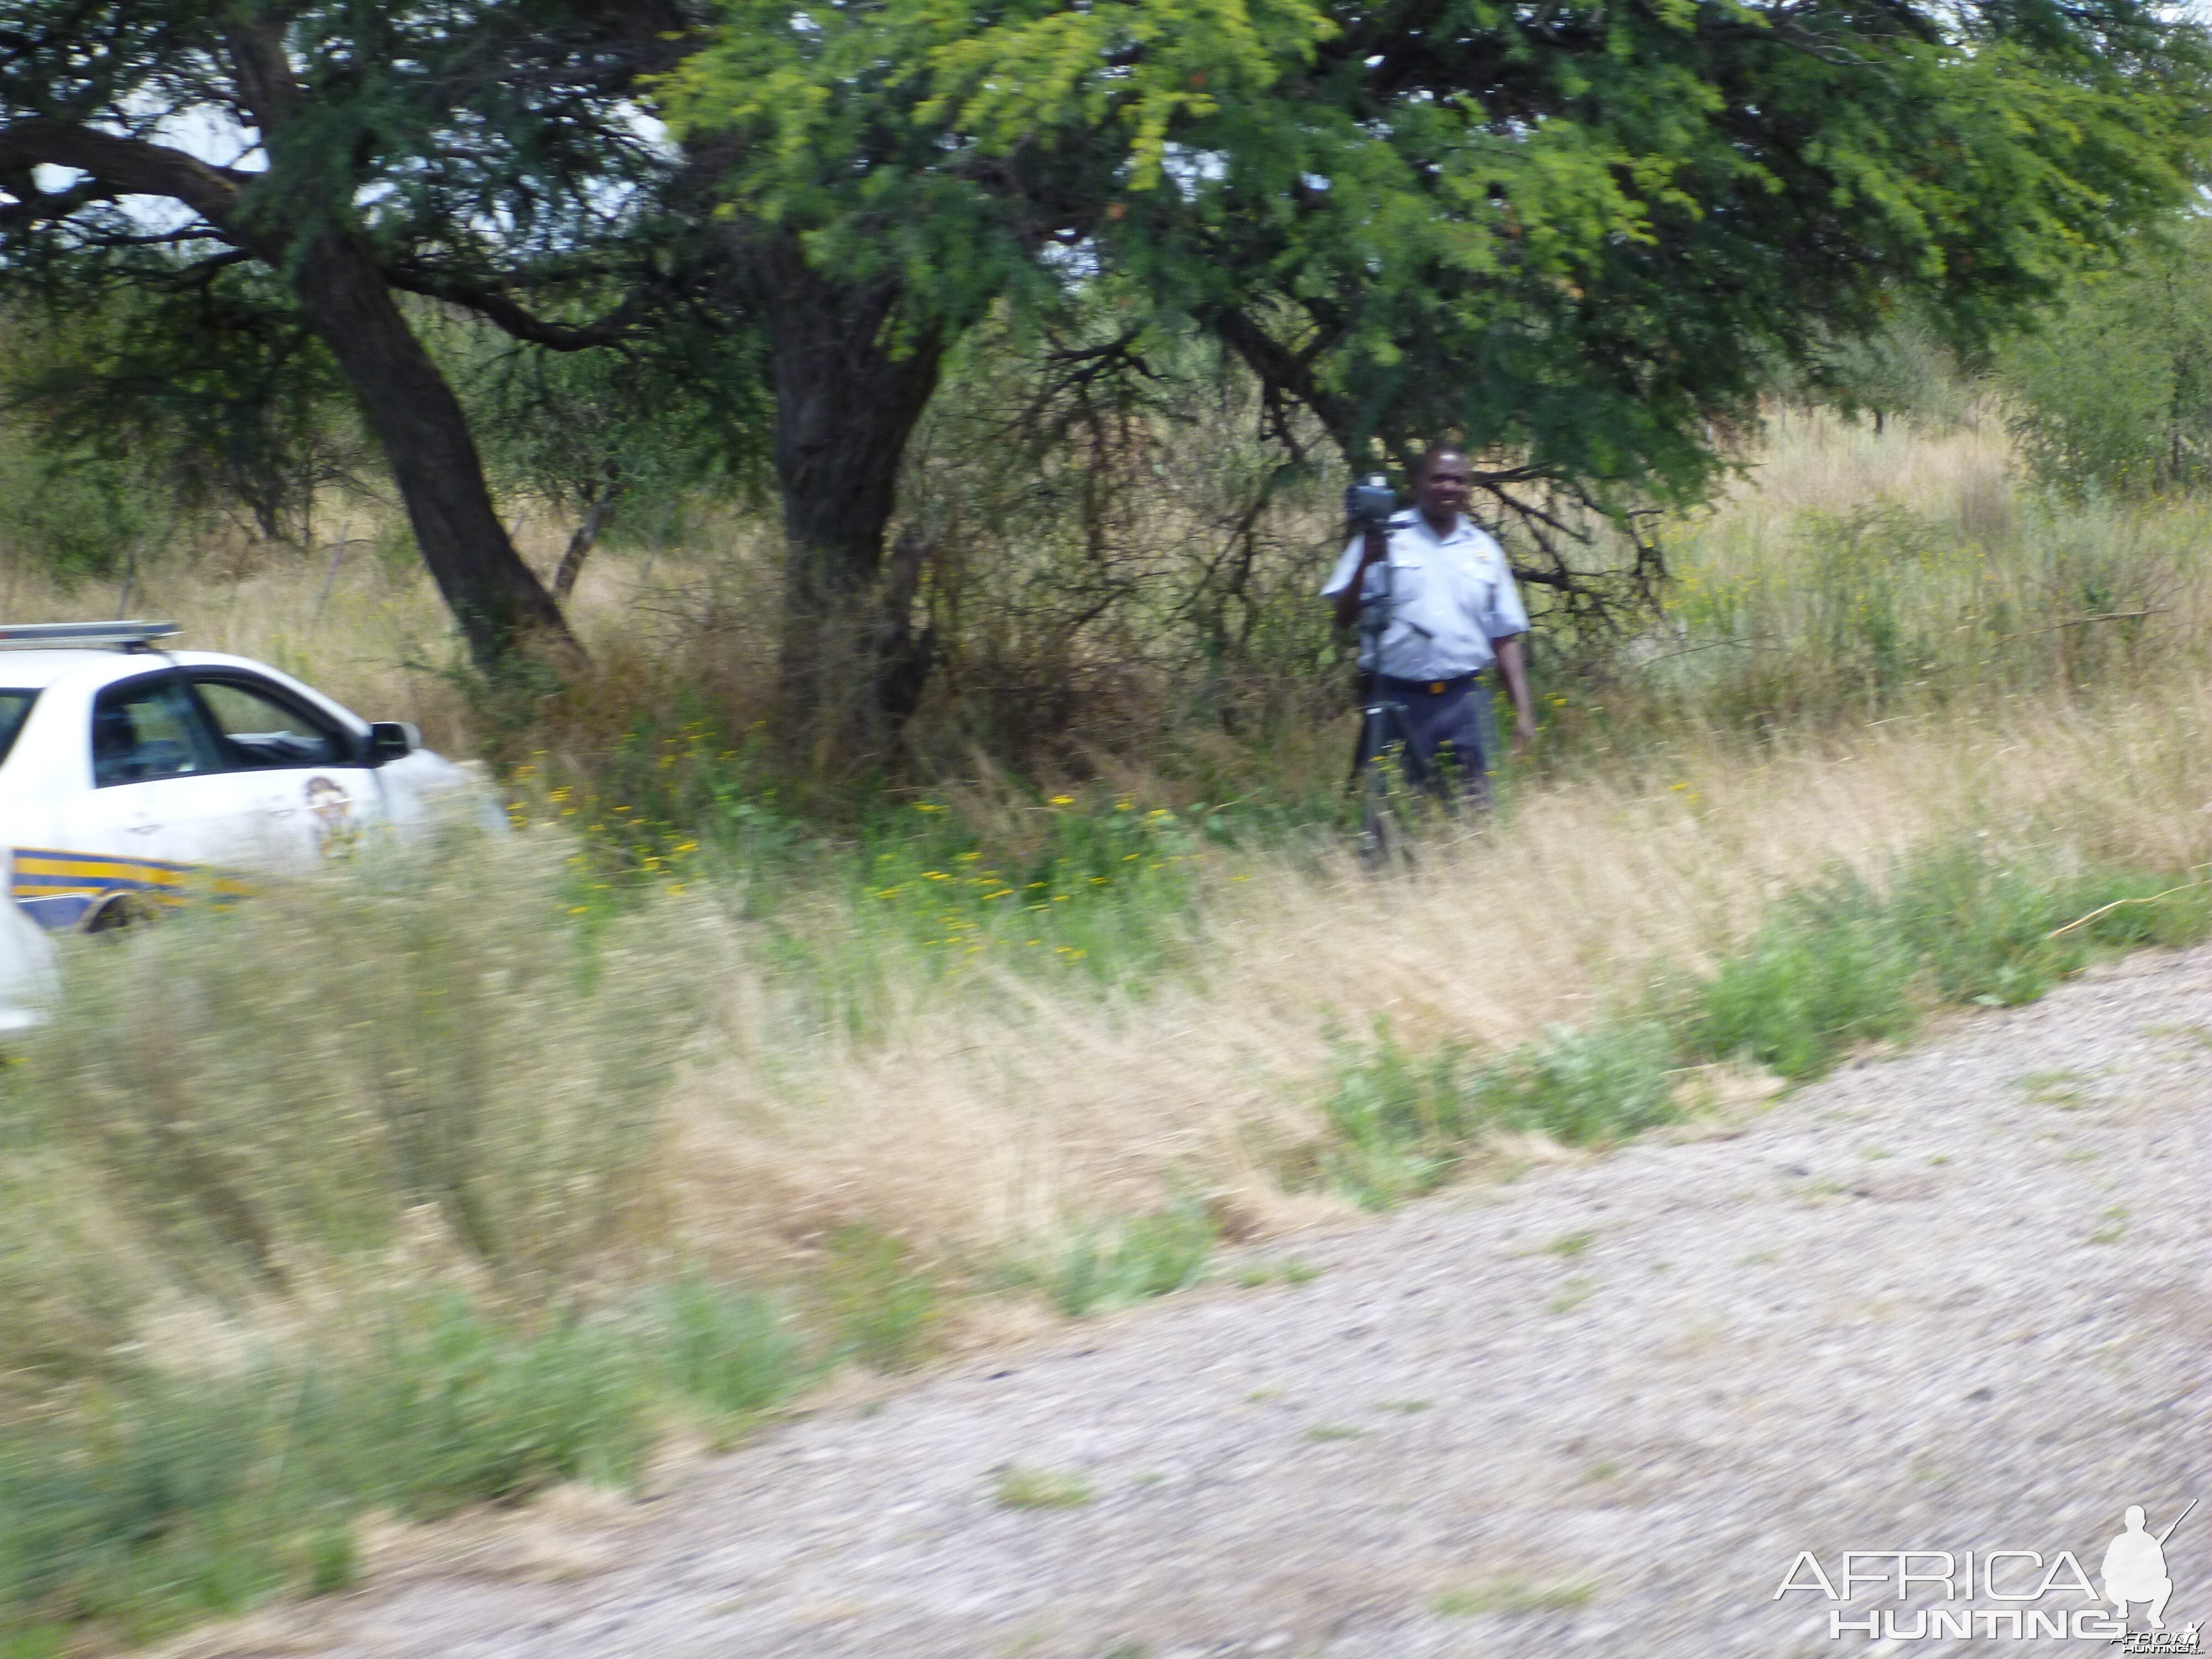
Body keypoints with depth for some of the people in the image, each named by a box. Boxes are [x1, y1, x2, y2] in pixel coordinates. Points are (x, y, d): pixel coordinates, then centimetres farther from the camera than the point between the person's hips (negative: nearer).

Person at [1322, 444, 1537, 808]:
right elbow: (1344, 618, -2)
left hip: (1464, 700, 3)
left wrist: (1523, 709, 8)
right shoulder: (1384, 539, 4)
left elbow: (1506, 637, 15)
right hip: (1396, 699, -3)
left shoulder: (1484, 549, 14)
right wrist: (1365, 563, -18)